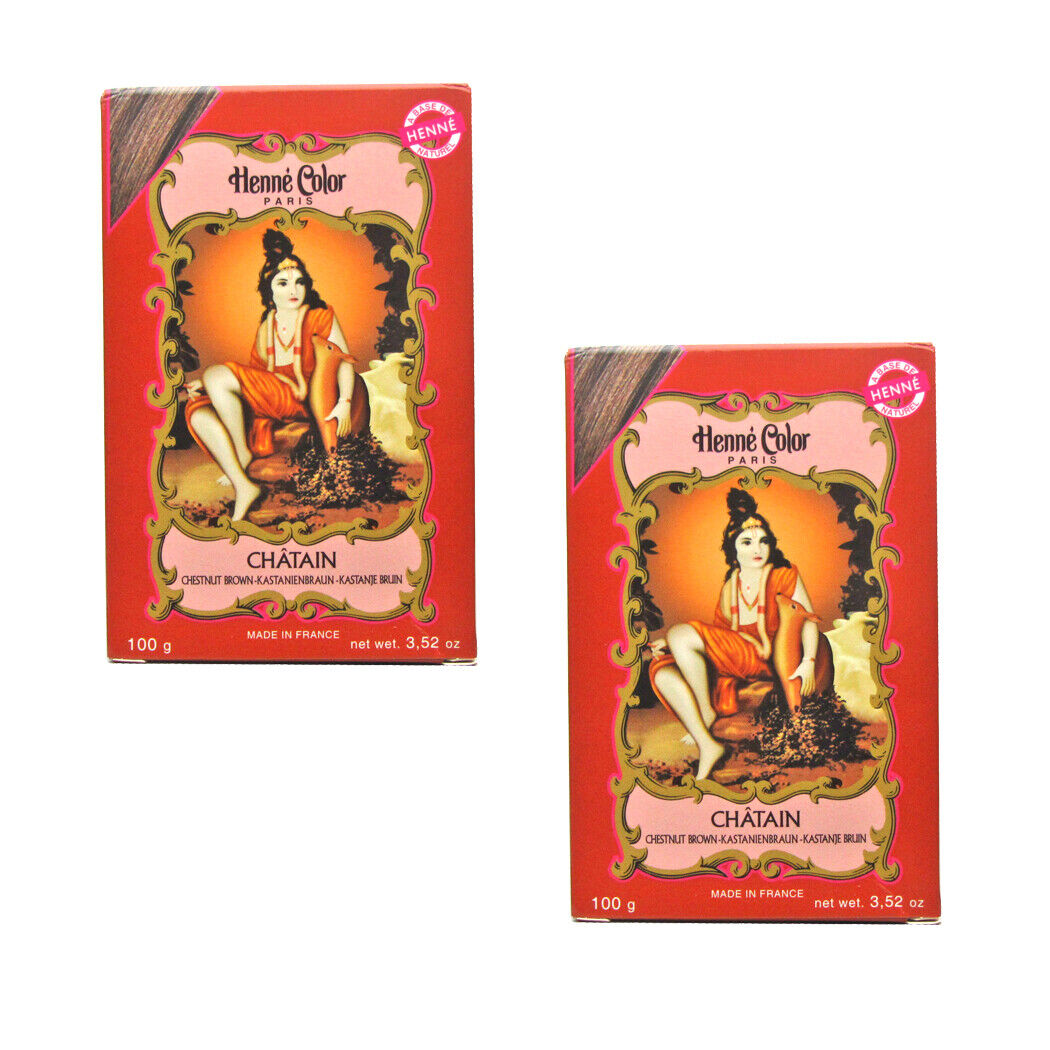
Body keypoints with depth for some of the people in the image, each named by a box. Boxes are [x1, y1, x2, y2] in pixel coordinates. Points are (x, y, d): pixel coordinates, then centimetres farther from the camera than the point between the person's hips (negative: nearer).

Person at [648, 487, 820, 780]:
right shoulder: (729, 588, 21)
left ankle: (707, 715, -9)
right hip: (731, 673, 6)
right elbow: (720, 632, 22)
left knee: (681, 633, -21)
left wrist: (808, 662, -16)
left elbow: (808, 619, 0)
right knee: (660, 668, -17)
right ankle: (706, 746, -28)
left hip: (763, 661, -6)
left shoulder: (784, 577, 7)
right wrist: (673, 646, 8)